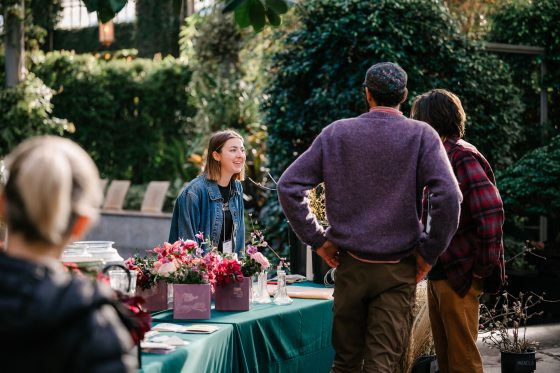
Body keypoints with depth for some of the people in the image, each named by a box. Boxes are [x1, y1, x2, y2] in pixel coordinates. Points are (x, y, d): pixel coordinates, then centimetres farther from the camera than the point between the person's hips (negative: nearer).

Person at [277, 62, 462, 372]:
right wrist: (430, 252, -6)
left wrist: (316, 240, 4)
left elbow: (288, 186, 0)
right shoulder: (421, 135, -5)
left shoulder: (336, 133, 2)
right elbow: (449, 196, -17)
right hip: (397, 271, -2)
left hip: (349, 265, 2)